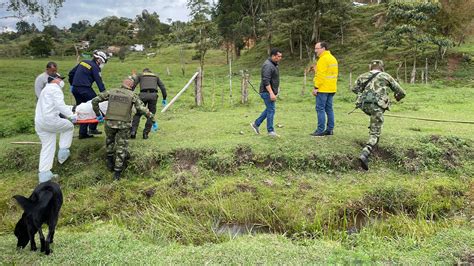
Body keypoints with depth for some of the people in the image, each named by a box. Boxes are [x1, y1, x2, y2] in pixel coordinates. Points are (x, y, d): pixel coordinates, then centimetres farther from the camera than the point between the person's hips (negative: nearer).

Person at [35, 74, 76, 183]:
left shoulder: (46, 89, 30)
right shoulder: (55, 88, -4)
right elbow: (60, 105, -18)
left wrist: (72, 107, 40)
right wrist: (71, 116, -20)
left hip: (39, 123, 9)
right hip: (50, 120, -9)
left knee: (47, 148, 11)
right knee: (69, 126, 17)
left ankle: (44, 175, 10)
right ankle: (63, 152, 13)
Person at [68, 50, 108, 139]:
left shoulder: (83, 62, 16)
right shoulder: (94, 67, -5)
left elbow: (71, 73, 21)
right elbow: (99, 82, -10)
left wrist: (72, 84, 30)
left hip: (75, 89, 8)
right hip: (84, 89, -8)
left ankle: (83, 132, 13)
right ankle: (92, 128, 2)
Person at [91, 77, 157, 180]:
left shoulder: (111, 92, 8)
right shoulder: (132, 95, 3)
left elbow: (95, 101, 9)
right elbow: (143, 109, -5)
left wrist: (98, 114, 19)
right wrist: (153, 120, 1)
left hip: (110, 122, 2)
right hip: (124, 125, -1)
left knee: (109, 141, 31)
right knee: (121, 147, 12)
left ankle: (110, 162, 35)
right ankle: (117, 172, 14)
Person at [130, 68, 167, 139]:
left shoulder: (140, 75, 25)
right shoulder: (156, 76, 29)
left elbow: (133, 86, 13)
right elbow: (162, 87, 23)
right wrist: (164, 98, 28)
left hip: (143, 95, -1)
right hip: (153, 95, 1)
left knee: (138, 114, 12)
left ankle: (133, 131, -3)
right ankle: (145, 133, 6)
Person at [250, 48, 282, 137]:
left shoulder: (274, 64, 14)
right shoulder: (268, 65, -19)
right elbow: (266, 81, -26)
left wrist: (275, 91, 23)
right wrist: (271, 93, -29)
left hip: (271, 91, 10)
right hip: (267, 92, -10)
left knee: (269, 109, 17)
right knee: (271, 110, -5)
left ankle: (256, 124, 25)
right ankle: (270, 131, 4)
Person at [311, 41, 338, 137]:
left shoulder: (323, 59, -13)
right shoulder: (333, 58, 16)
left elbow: (320, 75, -19)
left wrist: (316, 87, -17)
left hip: (323, 89, -10)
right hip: (331, 89, 10)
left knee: (320, 108, -6)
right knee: (329, 108, 12)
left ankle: (320, 130, -6)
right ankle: (330, 129, 15)